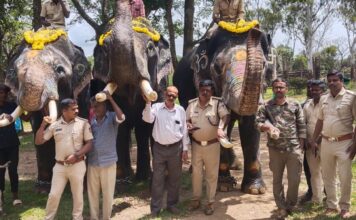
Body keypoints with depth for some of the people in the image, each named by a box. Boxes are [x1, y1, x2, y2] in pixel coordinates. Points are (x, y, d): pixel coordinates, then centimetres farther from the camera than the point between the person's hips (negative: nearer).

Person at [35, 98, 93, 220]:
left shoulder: (83, 123, -6)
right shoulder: (55, 125, 0)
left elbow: (89, 143, -6)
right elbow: (38, 141, 3)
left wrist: (76, 155, -17)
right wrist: (43, 125, -10)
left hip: (77, 165, -2)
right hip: (60, 166, 2)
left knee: (77, 195, 10)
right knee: (53, 195, 8)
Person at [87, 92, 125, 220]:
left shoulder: (112, 117, -6)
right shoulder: (91, 119, 7)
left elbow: (121, 117, -29)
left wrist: (111, 99, -24)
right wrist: (90, 118, -3)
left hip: (108, 162, -4)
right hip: (92, 162, 4)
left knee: (108, 193, 6)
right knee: (92, 192, 12)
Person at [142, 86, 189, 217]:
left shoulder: (181, 110, 1)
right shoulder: (156, 107, -3)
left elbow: (184, 130, 5)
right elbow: (148, 119, -20)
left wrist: (185, 149, 3)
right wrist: (148, 103, -30)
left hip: (175, 148, 2)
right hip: (159, 148, -1)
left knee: (174, 178, 12)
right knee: (157, 179, 6)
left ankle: (172, 204, 30)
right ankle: (155, 207, 18)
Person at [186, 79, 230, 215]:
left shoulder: (217, 103, -9)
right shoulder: (192, 104, 3)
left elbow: (225, 116, -22)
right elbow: (187, 120, 12)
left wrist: (220, 128, -40)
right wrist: (188, 125, -12)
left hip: (212, 144, -3)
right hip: (196, 144, 3)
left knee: (212, 174, 7)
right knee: (196, 173, 13)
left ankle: (210, 202, 21)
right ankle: (196, 199, 29)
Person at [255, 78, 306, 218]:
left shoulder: (295, 105, 3)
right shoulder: (266, 106, 2)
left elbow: (301, 126, 4)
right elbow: (257, 122, -3)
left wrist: (301, 146, 0)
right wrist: (267, 126, -24)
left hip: (294, 149, 0)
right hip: (275, 149, 1)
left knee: (294, 179, 4)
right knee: (277, 179, 10)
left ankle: (291, 205, 28)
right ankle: (281, 207, 26)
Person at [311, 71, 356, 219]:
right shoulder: (323, 99, 9)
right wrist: (314, 140, 13)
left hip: (344, 143, -5)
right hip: (326, 142, 5)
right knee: (327, 176, 13)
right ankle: (332, 205, 27)